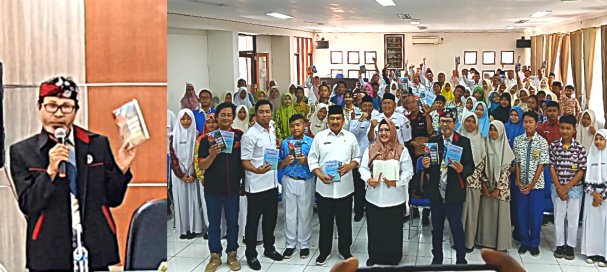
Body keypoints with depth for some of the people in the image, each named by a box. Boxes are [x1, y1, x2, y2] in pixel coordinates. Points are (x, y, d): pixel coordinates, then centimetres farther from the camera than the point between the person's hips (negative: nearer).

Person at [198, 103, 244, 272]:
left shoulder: (240, 136, -2)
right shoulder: (207, 138, -4)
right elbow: (201, 166, -6)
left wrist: (244, 182, -4)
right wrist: (212, 155, -23)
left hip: (233, 188, 1)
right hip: (212, 189, 0)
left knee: (233, 223, 12)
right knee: (214, 224, 10)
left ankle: (232, 254, 26)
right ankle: (215, 256, 22)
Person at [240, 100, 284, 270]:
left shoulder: (272, 130, 7)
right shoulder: (250, 135, -15)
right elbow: (245, 161, -17)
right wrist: (257, 170, -33)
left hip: (272, 182, 7)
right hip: (256, 185, -7)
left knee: (271, 217, 17)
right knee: (253, 220, 4)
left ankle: (269, 248, 34)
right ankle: (251, 255, 16)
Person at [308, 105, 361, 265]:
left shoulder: (350, 137, 4)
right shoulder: (320, 136, 1)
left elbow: (357, 158, 8)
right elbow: (312, 158, 1)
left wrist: (350, 166, -12)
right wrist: (320, 175, -13)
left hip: (345, 188, 1)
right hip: (324, 187, -1)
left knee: (345, 222, 11)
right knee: (325, 222, 10)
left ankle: (345, 250, 27)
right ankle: (324, 251, 24)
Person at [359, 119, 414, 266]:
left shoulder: (402, 150, -4)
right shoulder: (370, 149, 4)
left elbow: (408, 172, -5)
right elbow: (363, 168, 6)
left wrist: (396, 182, -21)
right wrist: (368, 179, -14)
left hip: (394, 199, -2)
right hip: (374, 198, 2)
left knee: (393, 230, 8)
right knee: (374, 229, 12)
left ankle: (393, 258, 24)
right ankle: (374, 256, 29)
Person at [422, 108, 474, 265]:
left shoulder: (464, 142, -3)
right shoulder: (433, 141, 6)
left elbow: (471, 166, -5)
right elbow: (428, 166, 11)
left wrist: (462, 170, -25)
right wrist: (426, 166, -12)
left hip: (453, 192, -3)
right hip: (435, 192, 4)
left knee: (456, 228, 4)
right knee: (436, 228, 15)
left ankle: (461, 260, 19)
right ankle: (437, 259, 29)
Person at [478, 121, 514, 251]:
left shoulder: (506, 149, -4)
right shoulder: (486, 146, 4)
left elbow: (506, 170, -7)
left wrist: (498, 189, -11)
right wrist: (484, 185, -5)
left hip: (501, 187, -2)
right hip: (487, 187, 3)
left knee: (501, 214, 1)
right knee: (486, 213, 6)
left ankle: (501, 244, 10)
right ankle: (487, 241, 17)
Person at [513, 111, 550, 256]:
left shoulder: (542, 142, -6)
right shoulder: (518, 140, 1)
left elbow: (541, 164, -7)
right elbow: (517, 162, 3)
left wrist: (532, 184, -11)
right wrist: (519, 181, -6)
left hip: (536, 184, -2)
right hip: (521, 184, 2)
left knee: (536, 215, 3)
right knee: (521, 214, 8)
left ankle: (534, 244, 18)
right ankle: (524, 242, 23)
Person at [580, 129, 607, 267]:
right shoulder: (591, 155, 6)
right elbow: (586, 177, 5)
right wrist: (594, 193, -8)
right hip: (592, 194, 3)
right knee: (591, 222, 5)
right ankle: (591, 251, 12)